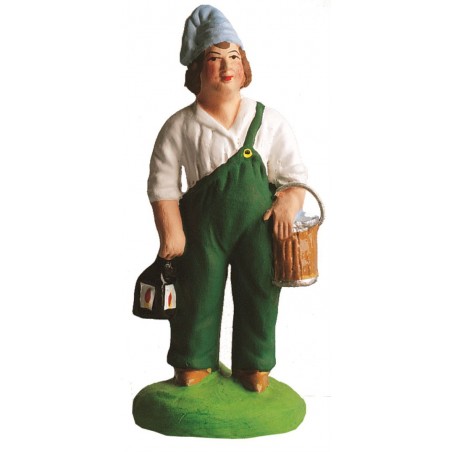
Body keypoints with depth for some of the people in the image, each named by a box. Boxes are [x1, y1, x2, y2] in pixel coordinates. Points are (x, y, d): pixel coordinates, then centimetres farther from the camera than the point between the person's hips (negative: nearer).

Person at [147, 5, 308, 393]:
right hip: (203, 227, -1)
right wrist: (171, 233, -9)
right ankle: (194, 361, 31)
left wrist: (290, 202, -15)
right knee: (198, 292, 9)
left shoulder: (268, 121, 1)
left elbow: (295, 173, 4)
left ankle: (253, 365, 30)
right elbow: (163, 184, -2)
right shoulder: (180, 127, -3)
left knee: (259, 294, 9)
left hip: (259, 226, 1)